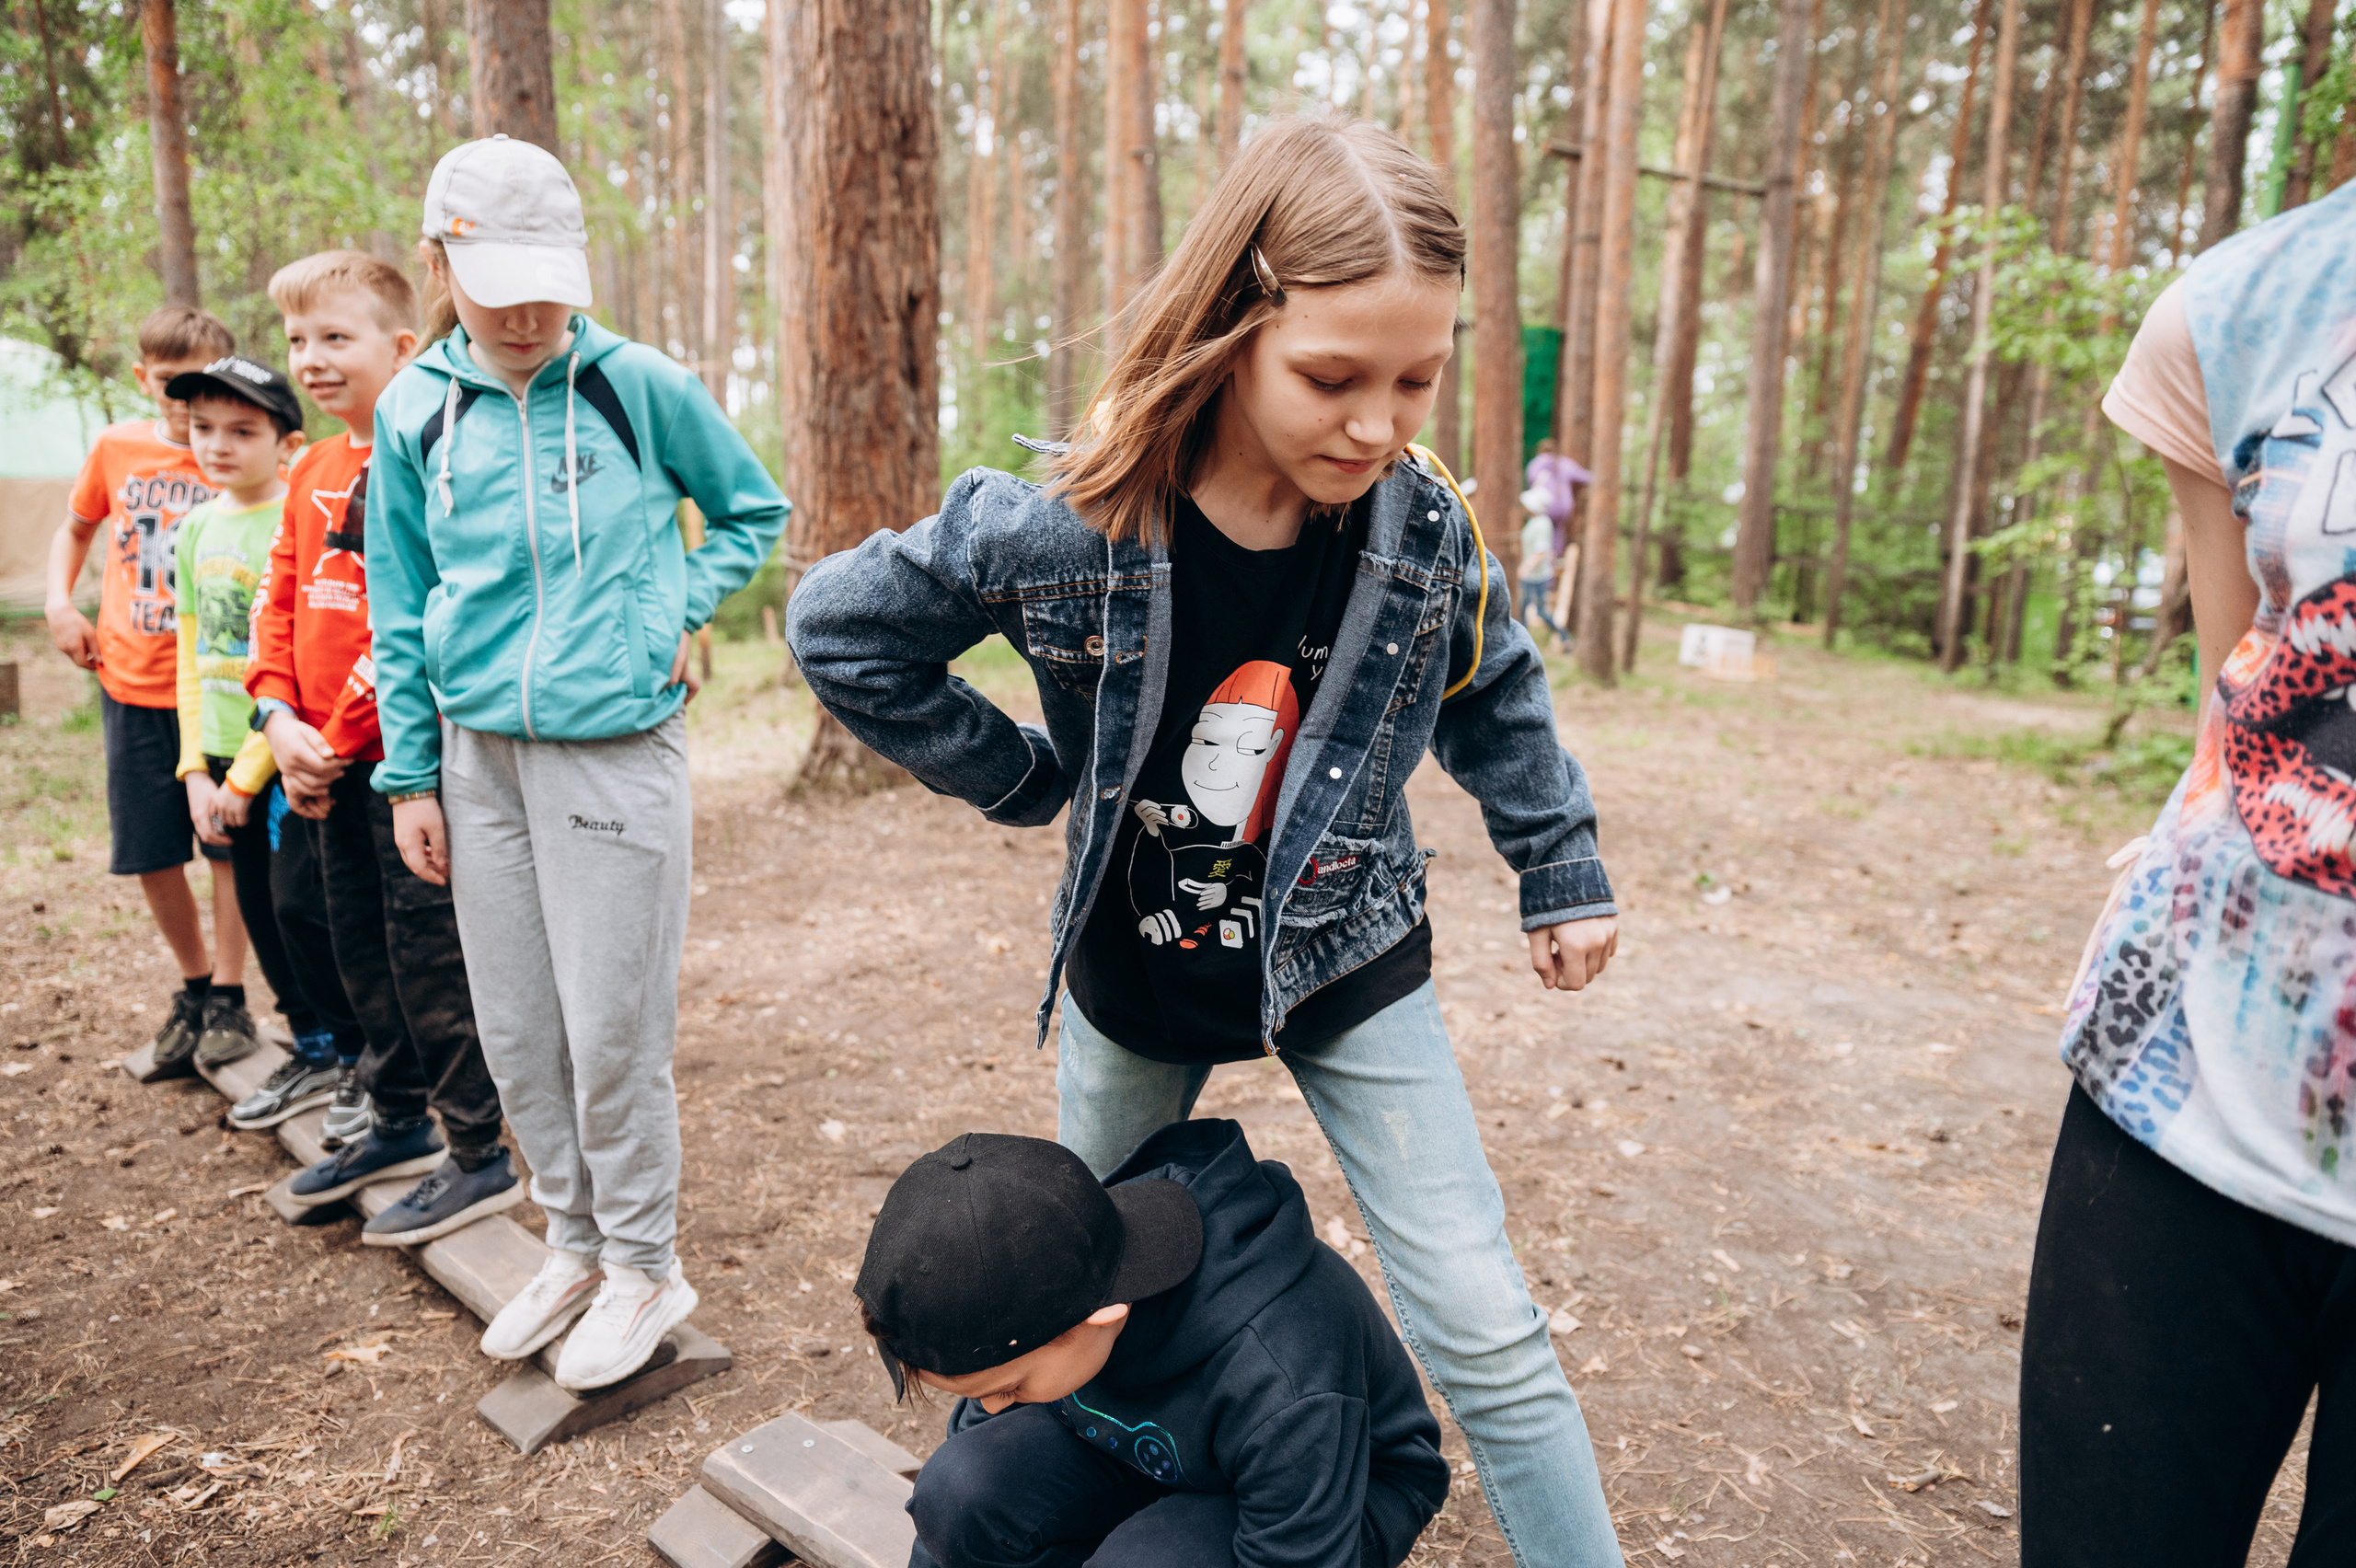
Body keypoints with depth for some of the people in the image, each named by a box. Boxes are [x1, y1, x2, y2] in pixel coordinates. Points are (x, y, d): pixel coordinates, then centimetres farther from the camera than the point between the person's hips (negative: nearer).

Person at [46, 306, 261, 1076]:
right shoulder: (117, 447, 5)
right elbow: (76, 528, 20)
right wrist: (60, 606, 7)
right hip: (130, 685, 4)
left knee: (229, 844, 2)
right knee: (150, 853, 10)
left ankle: (227, 997, 16)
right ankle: (193, 984, 29)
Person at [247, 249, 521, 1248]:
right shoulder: (312, 474, 14)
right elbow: (279, 602, 13)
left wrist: (339, 739, -15)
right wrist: (281, 720, -2)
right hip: (328, 761, 9)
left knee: (427, 946, -3)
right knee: (358, 942, 17)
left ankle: (479, 1155, 9)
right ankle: (398, 1121, 33)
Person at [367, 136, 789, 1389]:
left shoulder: (641, 386, -5)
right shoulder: (416, 409, 6)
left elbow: (754, 510, 9)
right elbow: (400, 606, 11)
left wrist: (678, 610, -5)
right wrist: (410, 775, 9)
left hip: (613, 748, -4)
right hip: (478, 755, 5)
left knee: (611, 1030, 1)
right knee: (515, 1031, 12)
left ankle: (645, 1264, 22)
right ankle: (576, 1241, 33)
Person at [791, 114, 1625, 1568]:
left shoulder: (1423, 523, -18)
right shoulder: (1066, 528, -26)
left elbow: (1496, 698, 3)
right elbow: (841, 627, -10)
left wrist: (1563, 875, 8)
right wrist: (1027, 777, -9)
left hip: (1350, 969, 0)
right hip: (1137, 977, 1)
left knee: (1488, 1336, -1)